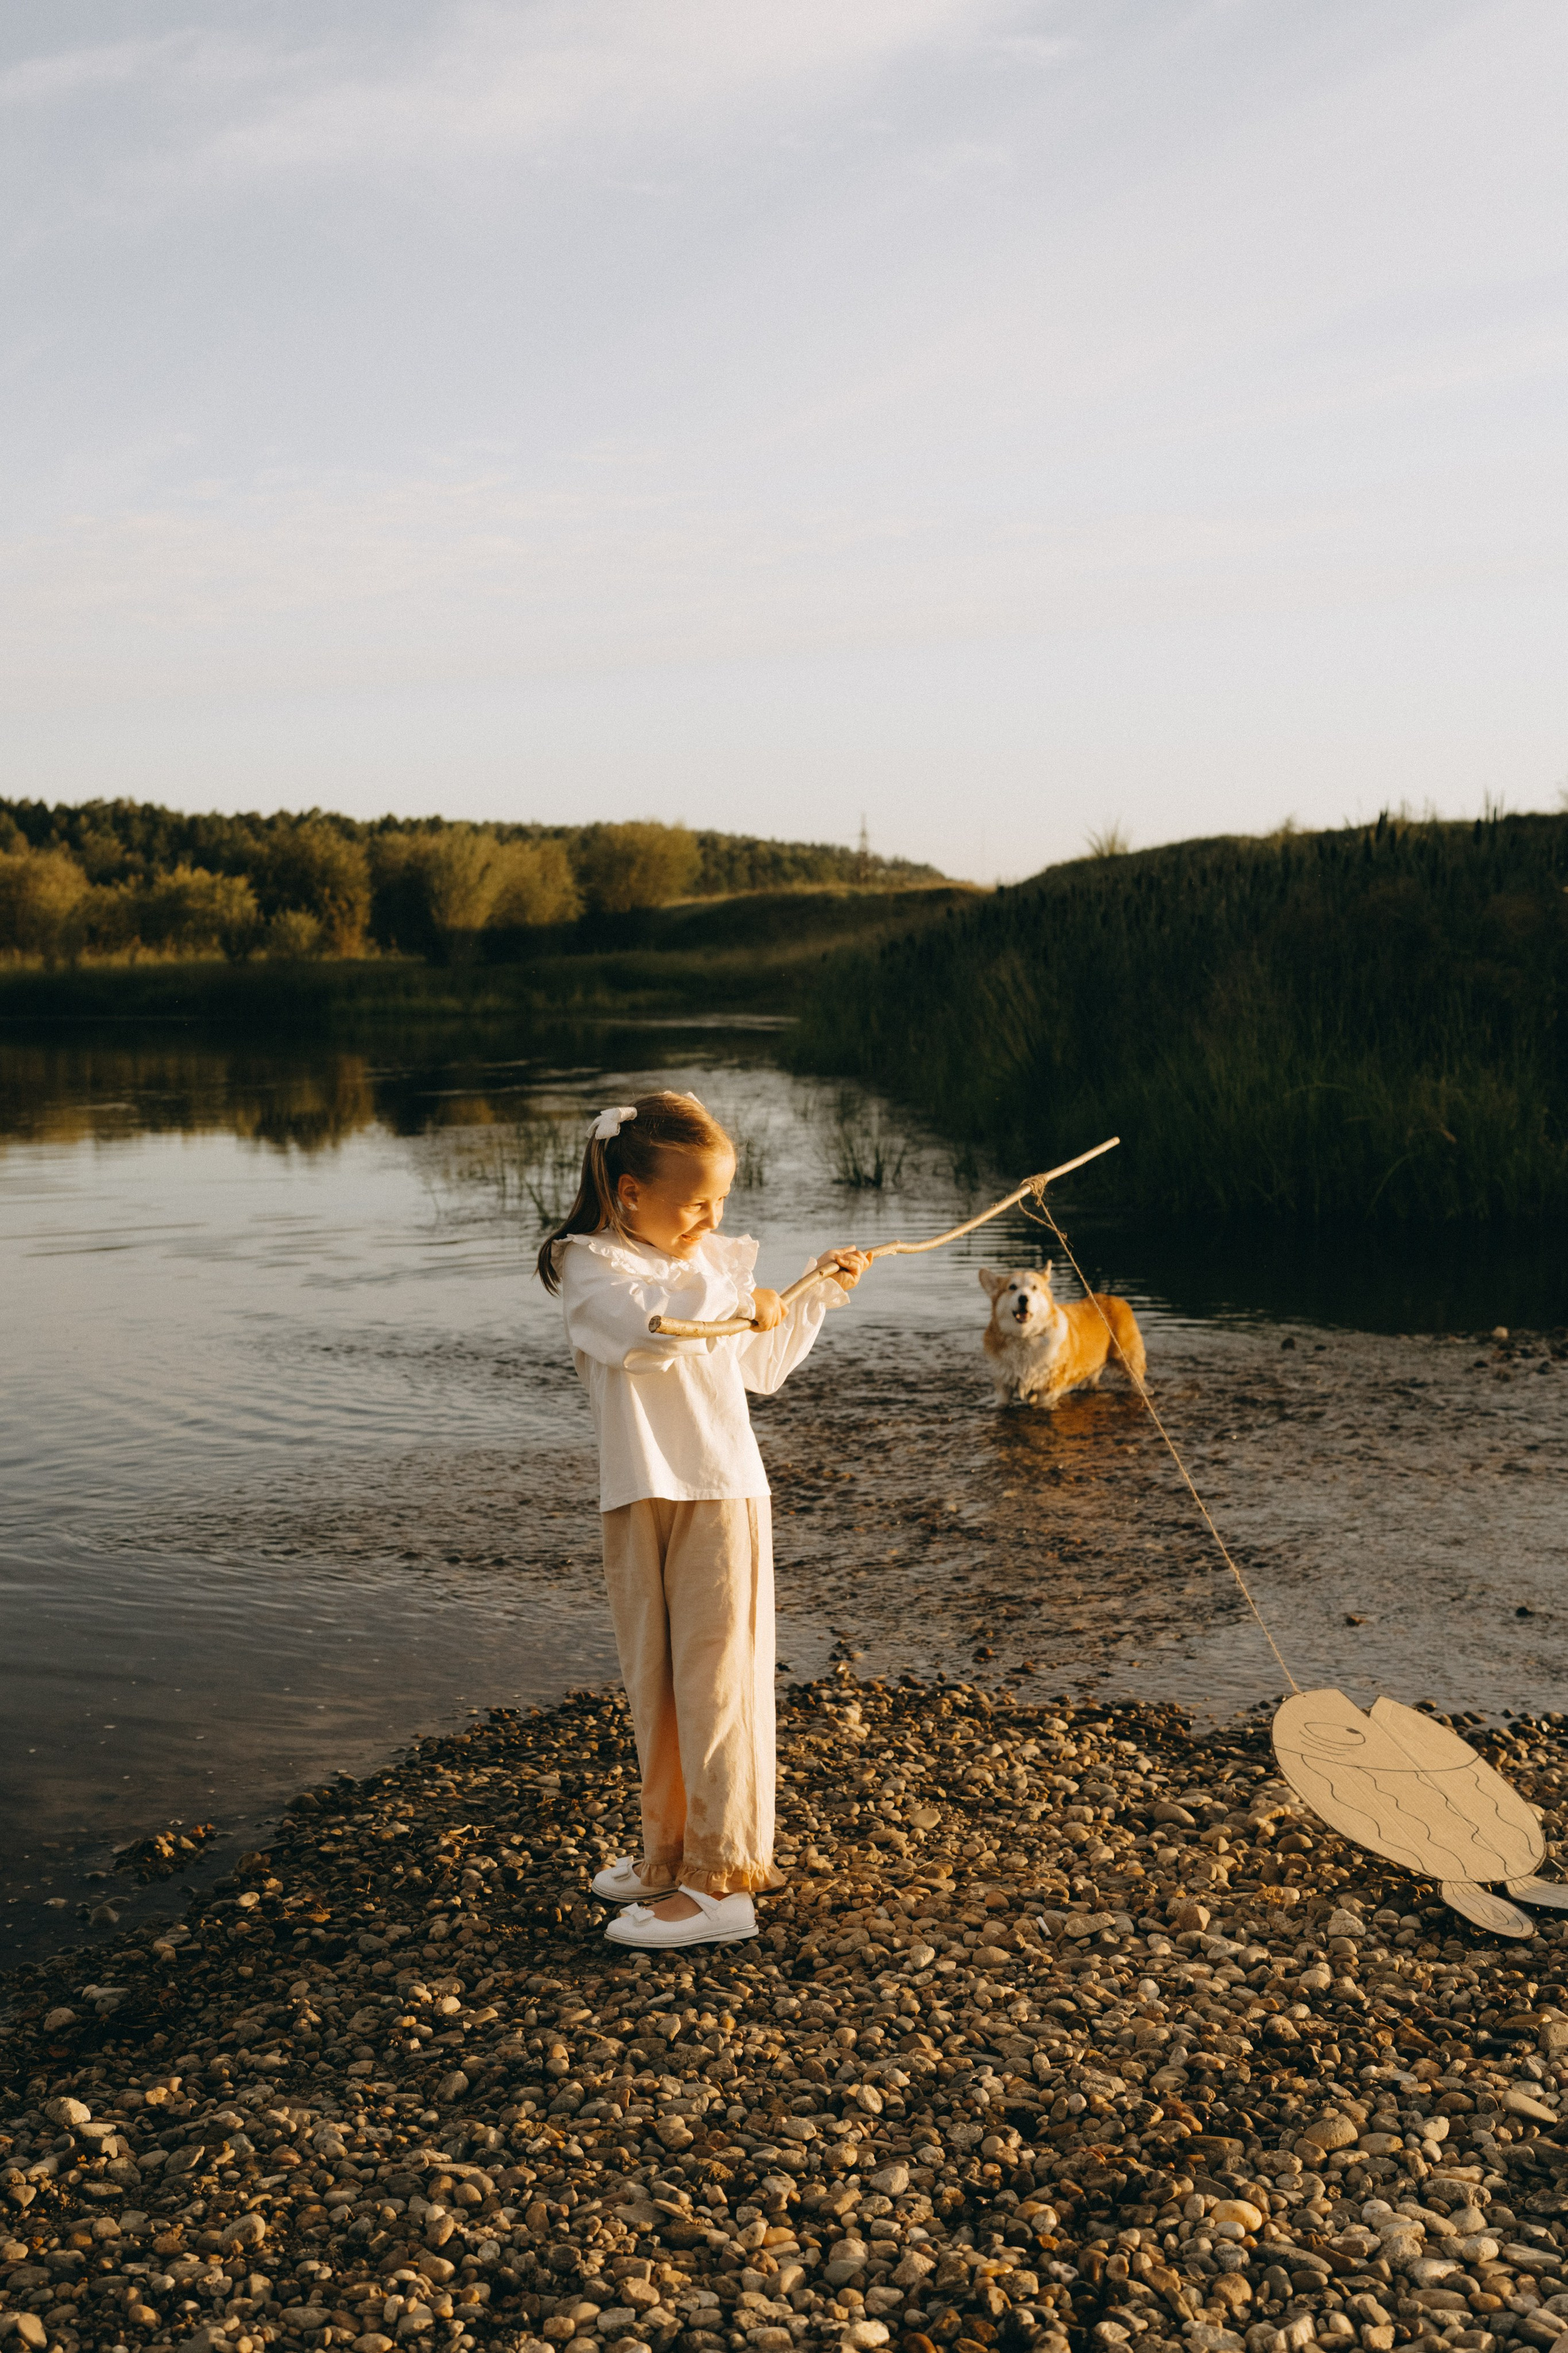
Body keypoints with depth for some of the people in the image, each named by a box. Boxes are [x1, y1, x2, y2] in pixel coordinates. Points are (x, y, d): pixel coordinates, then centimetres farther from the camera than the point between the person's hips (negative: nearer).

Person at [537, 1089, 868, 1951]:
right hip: (640, 1502, -1)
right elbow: (651, 1329, -27)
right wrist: (737, 1295, -15)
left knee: (716, 1680, -1)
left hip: (723, 1495, 1)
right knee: (654, 1683, 11)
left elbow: (761, 1366, 24)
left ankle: (722, 1880, 2)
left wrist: (818, 1295, 19)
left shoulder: (721, 1262, 10)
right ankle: (669, 1853, 27)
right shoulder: (590, 1268, -6)